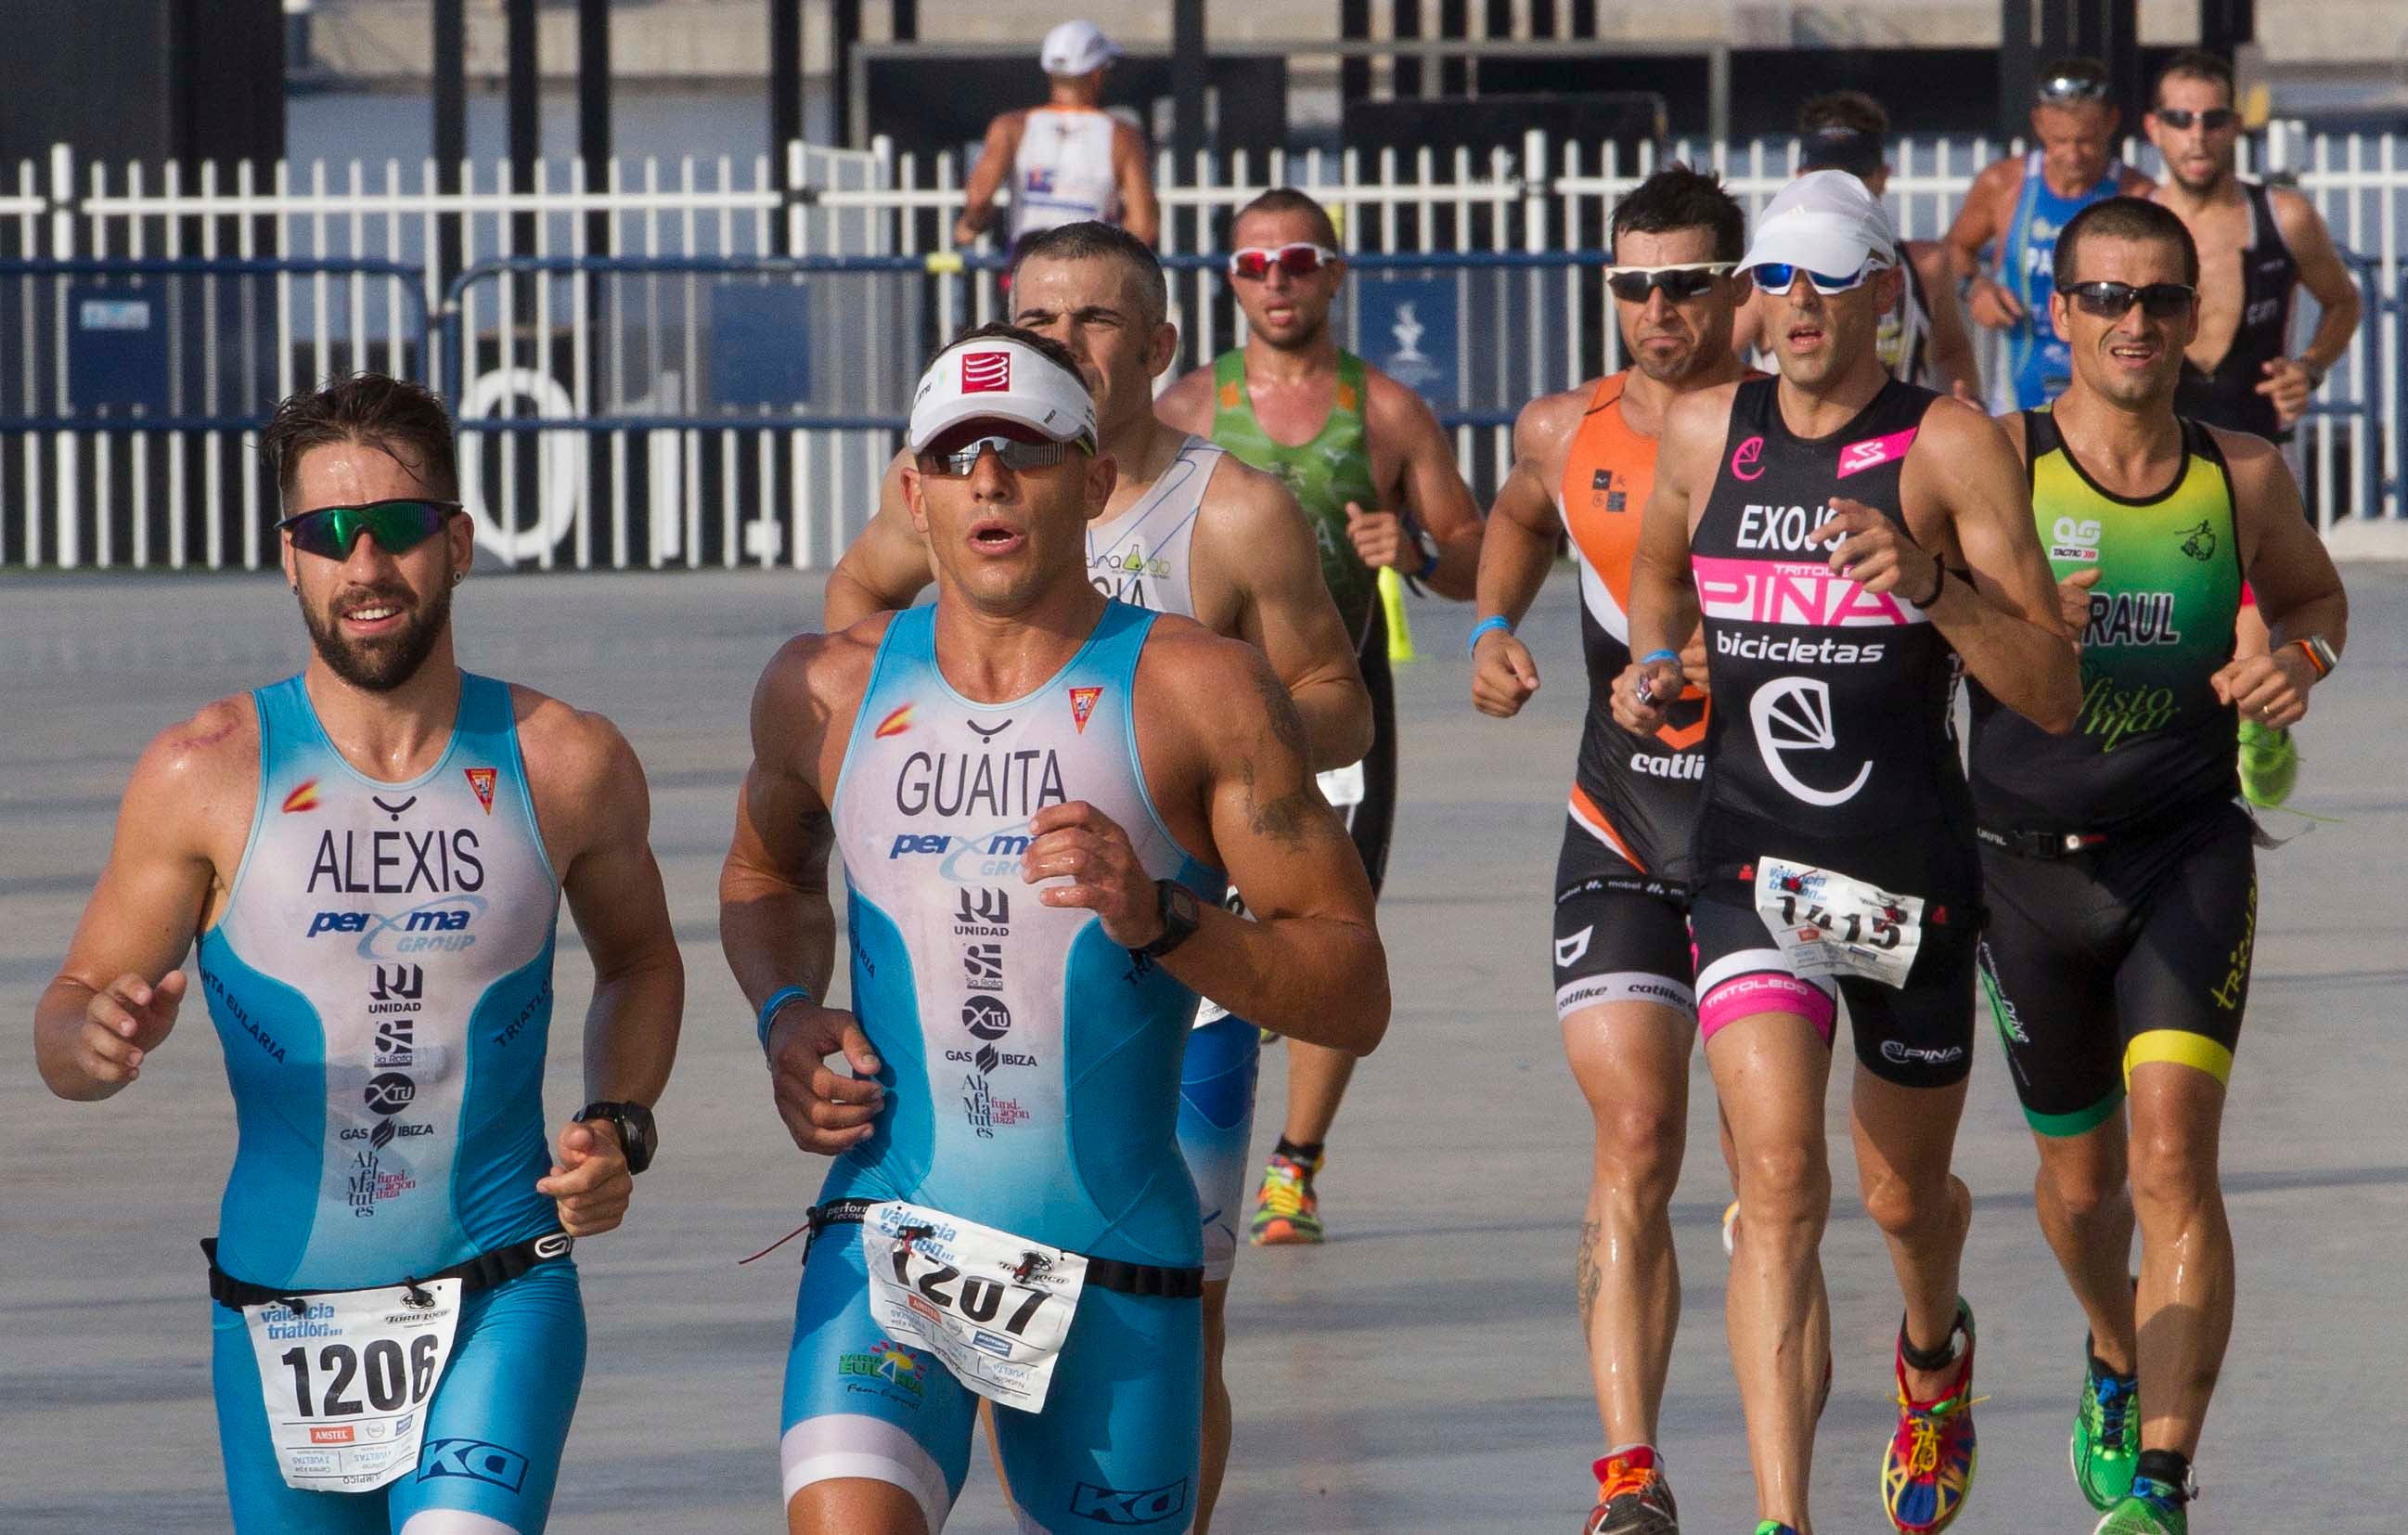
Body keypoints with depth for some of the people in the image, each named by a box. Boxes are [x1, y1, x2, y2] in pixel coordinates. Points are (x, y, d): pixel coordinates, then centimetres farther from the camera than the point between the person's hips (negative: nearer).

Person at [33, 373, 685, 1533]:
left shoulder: (568, 765, -2)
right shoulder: (204, 775, -6)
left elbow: (638, 961, 18)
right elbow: (71, 1013, 1)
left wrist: (621, 1126, 1)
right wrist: (101, 1040, -23)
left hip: (498, 1305, -1)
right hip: (279, 1309, 1)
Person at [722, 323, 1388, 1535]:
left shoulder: (1199, 695, -3)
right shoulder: (827, 694, 7)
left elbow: (1355, 998, -4)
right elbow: (766, 872, 30)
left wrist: (1158, 919, -20)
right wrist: (786, 1014, 8)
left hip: (1116, 1269, -1)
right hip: (888, 1241, 1)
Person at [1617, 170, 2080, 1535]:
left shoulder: (1954, 449, -8)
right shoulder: (1704, 434, 3)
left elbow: (2055, 697, -12)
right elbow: (1662, 569, 27)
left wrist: (1933, 585, -26)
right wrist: (1653, 664, 6)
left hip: (1912, 870, -1)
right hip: (1753, 859, 1)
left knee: (1903, 1195, 18)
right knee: (1781, 1178, -19)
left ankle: (1935, 1348, 55)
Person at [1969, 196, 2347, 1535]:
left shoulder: (2242, 479, 0)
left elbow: (2315, 594, 19)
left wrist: (2298, 661, -3)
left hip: (2189, 857, -1)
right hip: (2033, 863, 1)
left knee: (2173, 1158, -18)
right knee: (2082, 1181, 16)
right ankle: (2120, 1364, 49)